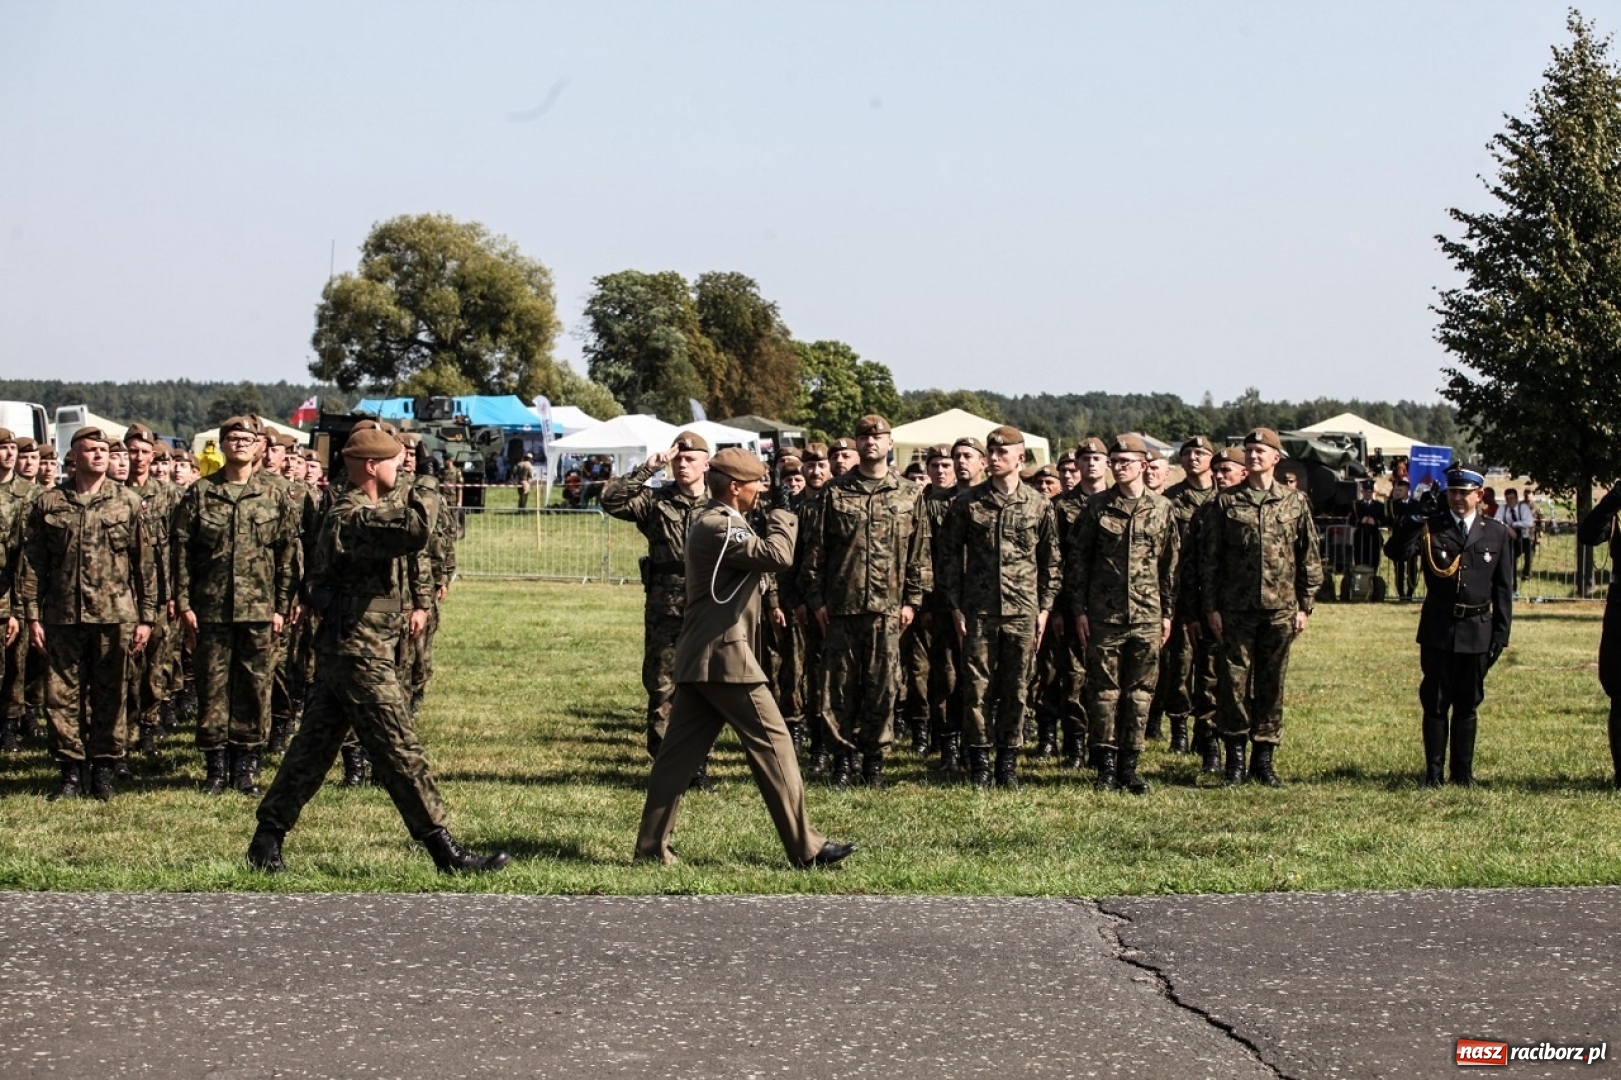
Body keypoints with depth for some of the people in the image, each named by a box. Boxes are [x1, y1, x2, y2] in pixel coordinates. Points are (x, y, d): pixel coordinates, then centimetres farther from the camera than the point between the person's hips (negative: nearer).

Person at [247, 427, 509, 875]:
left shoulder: (351, 511, 14)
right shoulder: (353, 518, -19)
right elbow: (415, 531, -34)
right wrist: (426, 490, -14)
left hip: (338, 649, 11)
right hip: (359, 652, -11)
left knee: (313, 746, 13)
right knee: (400, 753, -6)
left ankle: (267, 839, 16)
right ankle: (446, 852, -3)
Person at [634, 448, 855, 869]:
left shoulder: (714, 522, 19)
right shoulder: (719, 526, -16)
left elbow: (759, 557, 22)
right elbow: (777, 555, -24)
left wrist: (771, 523, 7)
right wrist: (781, 519, -8)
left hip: (698, 658, 11)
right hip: (724, 656, -11)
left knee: (680, 751, 8)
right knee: (773, 743, -6)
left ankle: (651, 846, 9)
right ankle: (805, 847, -3)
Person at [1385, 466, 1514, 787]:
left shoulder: (1498, 534, 4)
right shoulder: (1431, 526, 1)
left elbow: (1503, 589, 6)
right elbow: (1395, 551, -14)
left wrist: (1501, 634, 2)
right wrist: (1414, 521, -29)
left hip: (1477, 631, 1)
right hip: (1438, 629, -1)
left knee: (1468, 704, 9)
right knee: (1435, 702, 3)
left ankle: (1463, 771, 17)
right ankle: (1433, 771, 10)